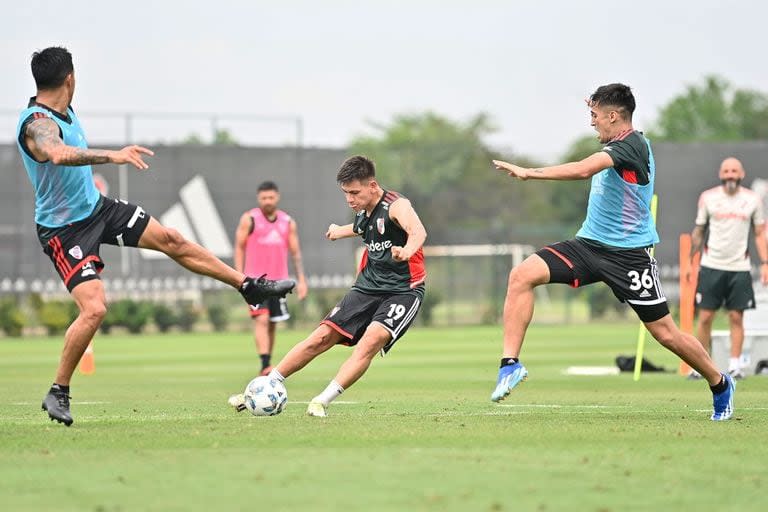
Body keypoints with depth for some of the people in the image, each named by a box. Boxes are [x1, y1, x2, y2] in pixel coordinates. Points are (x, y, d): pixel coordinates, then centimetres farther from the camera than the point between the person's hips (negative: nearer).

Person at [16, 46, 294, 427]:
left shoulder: (65, 111, 2)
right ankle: (58, 393, -4)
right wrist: (113, 156, -58)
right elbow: (60, 154, -51)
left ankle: (250, 287, 25)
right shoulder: (37, 123, -28)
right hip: (64, 230, -9)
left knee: (171, 240, 11)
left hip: (96, 207, 9)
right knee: (94, 309, -20)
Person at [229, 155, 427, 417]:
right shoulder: (364, 212, 6)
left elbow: (418, 231, -41)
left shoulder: (396, 206, -18)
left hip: (403, 290, -7)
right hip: (368, 286, 7)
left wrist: (407, 251, -64)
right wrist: (341, 231, 54)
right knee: (321, 338, 0)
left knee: (371, 341, -29)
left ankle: (322, 402, -28)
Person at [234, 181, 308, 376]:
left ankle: (266, 370, 16)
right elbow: (239, 247, 2)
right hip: (255, 280, -4)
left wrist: (301, 279, 3)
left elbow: (295, 252, 11)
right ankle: (265, 365, -26)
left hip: (278, 280, 4)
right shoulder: (249, 219, 0)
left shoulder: (288, 222, 10)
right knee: (261, 320, -18)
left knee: (272, 324, 8)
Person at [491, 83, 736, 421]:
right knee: (522, 275, -14)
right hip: (589, 243, 8)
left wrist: (529, 173, -31)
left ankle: (720, 384, 24)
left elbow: (584, 169, -31)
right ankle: (511, 363, -16)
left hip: (628, 253, -8)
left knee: (665, 332, 0)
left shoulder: (632, 144, -17)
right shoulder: (615, 146, 12)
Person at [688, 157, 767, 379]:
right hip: (711, 266, 0)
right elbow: (698, 232, 10)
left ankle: (735, 365, 6)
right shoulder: (708, 198, 3)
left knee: (736, 317, 0)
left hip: (739, 267, 0)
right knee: (705, 317, -2)